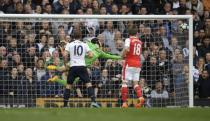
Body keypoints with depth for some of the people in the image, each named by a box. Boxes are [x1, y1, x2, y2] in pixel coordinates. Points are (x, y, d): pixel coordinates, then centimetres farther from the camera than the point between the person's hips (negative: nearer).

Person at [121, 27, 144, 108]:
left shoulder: (128, 40, -5)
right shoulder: (140, 42, 14)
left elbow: (126, 49, -22)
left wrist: (123, 55, -4)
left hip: (129, 63, -5)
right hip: (138, 64, 5)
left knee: (125, 83, -1)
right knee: (135, 83, 8)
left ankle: (124, 103, -8)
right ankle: (140, 97, -17)